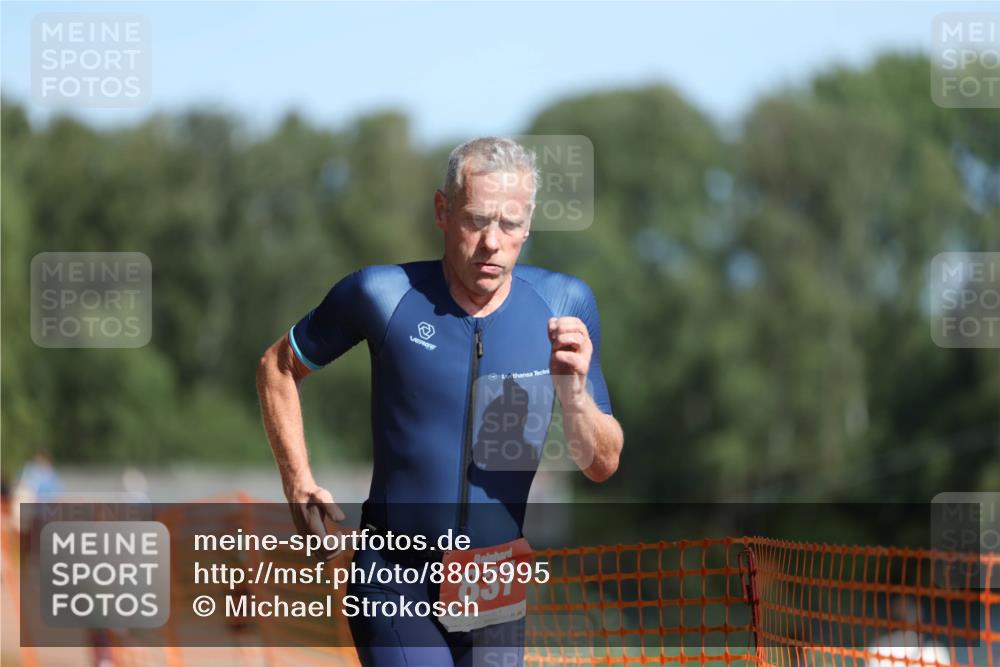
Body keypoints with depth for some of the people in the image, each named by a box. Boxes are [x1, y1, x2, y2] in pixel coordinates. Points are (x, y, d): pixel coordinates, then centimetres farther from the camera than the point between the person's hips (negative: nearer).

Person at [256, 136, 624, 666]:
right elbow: (278, 366, 8)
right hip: (398, 586, -4)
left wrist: (572, 390, -18)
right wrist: (298, 482, 0)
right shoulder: (383, 294, -9)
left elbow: (602, 464, 2)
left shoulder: (562, 304, -2)